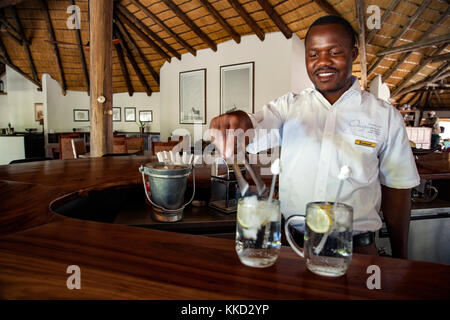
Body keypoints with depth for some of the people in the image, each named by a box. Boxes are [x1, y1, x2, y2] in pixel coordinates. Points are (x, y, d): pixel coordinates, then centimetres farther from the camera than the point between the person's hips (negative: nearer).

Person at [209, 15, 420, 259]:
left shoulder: (385, 115, -1)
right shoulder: (288, 106, 1)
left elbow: (397, 190, 2)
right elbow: (253, 134, -16)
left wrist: (400, 257, 4)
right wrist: (238, 120, -39)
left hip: (355, 246, 0)